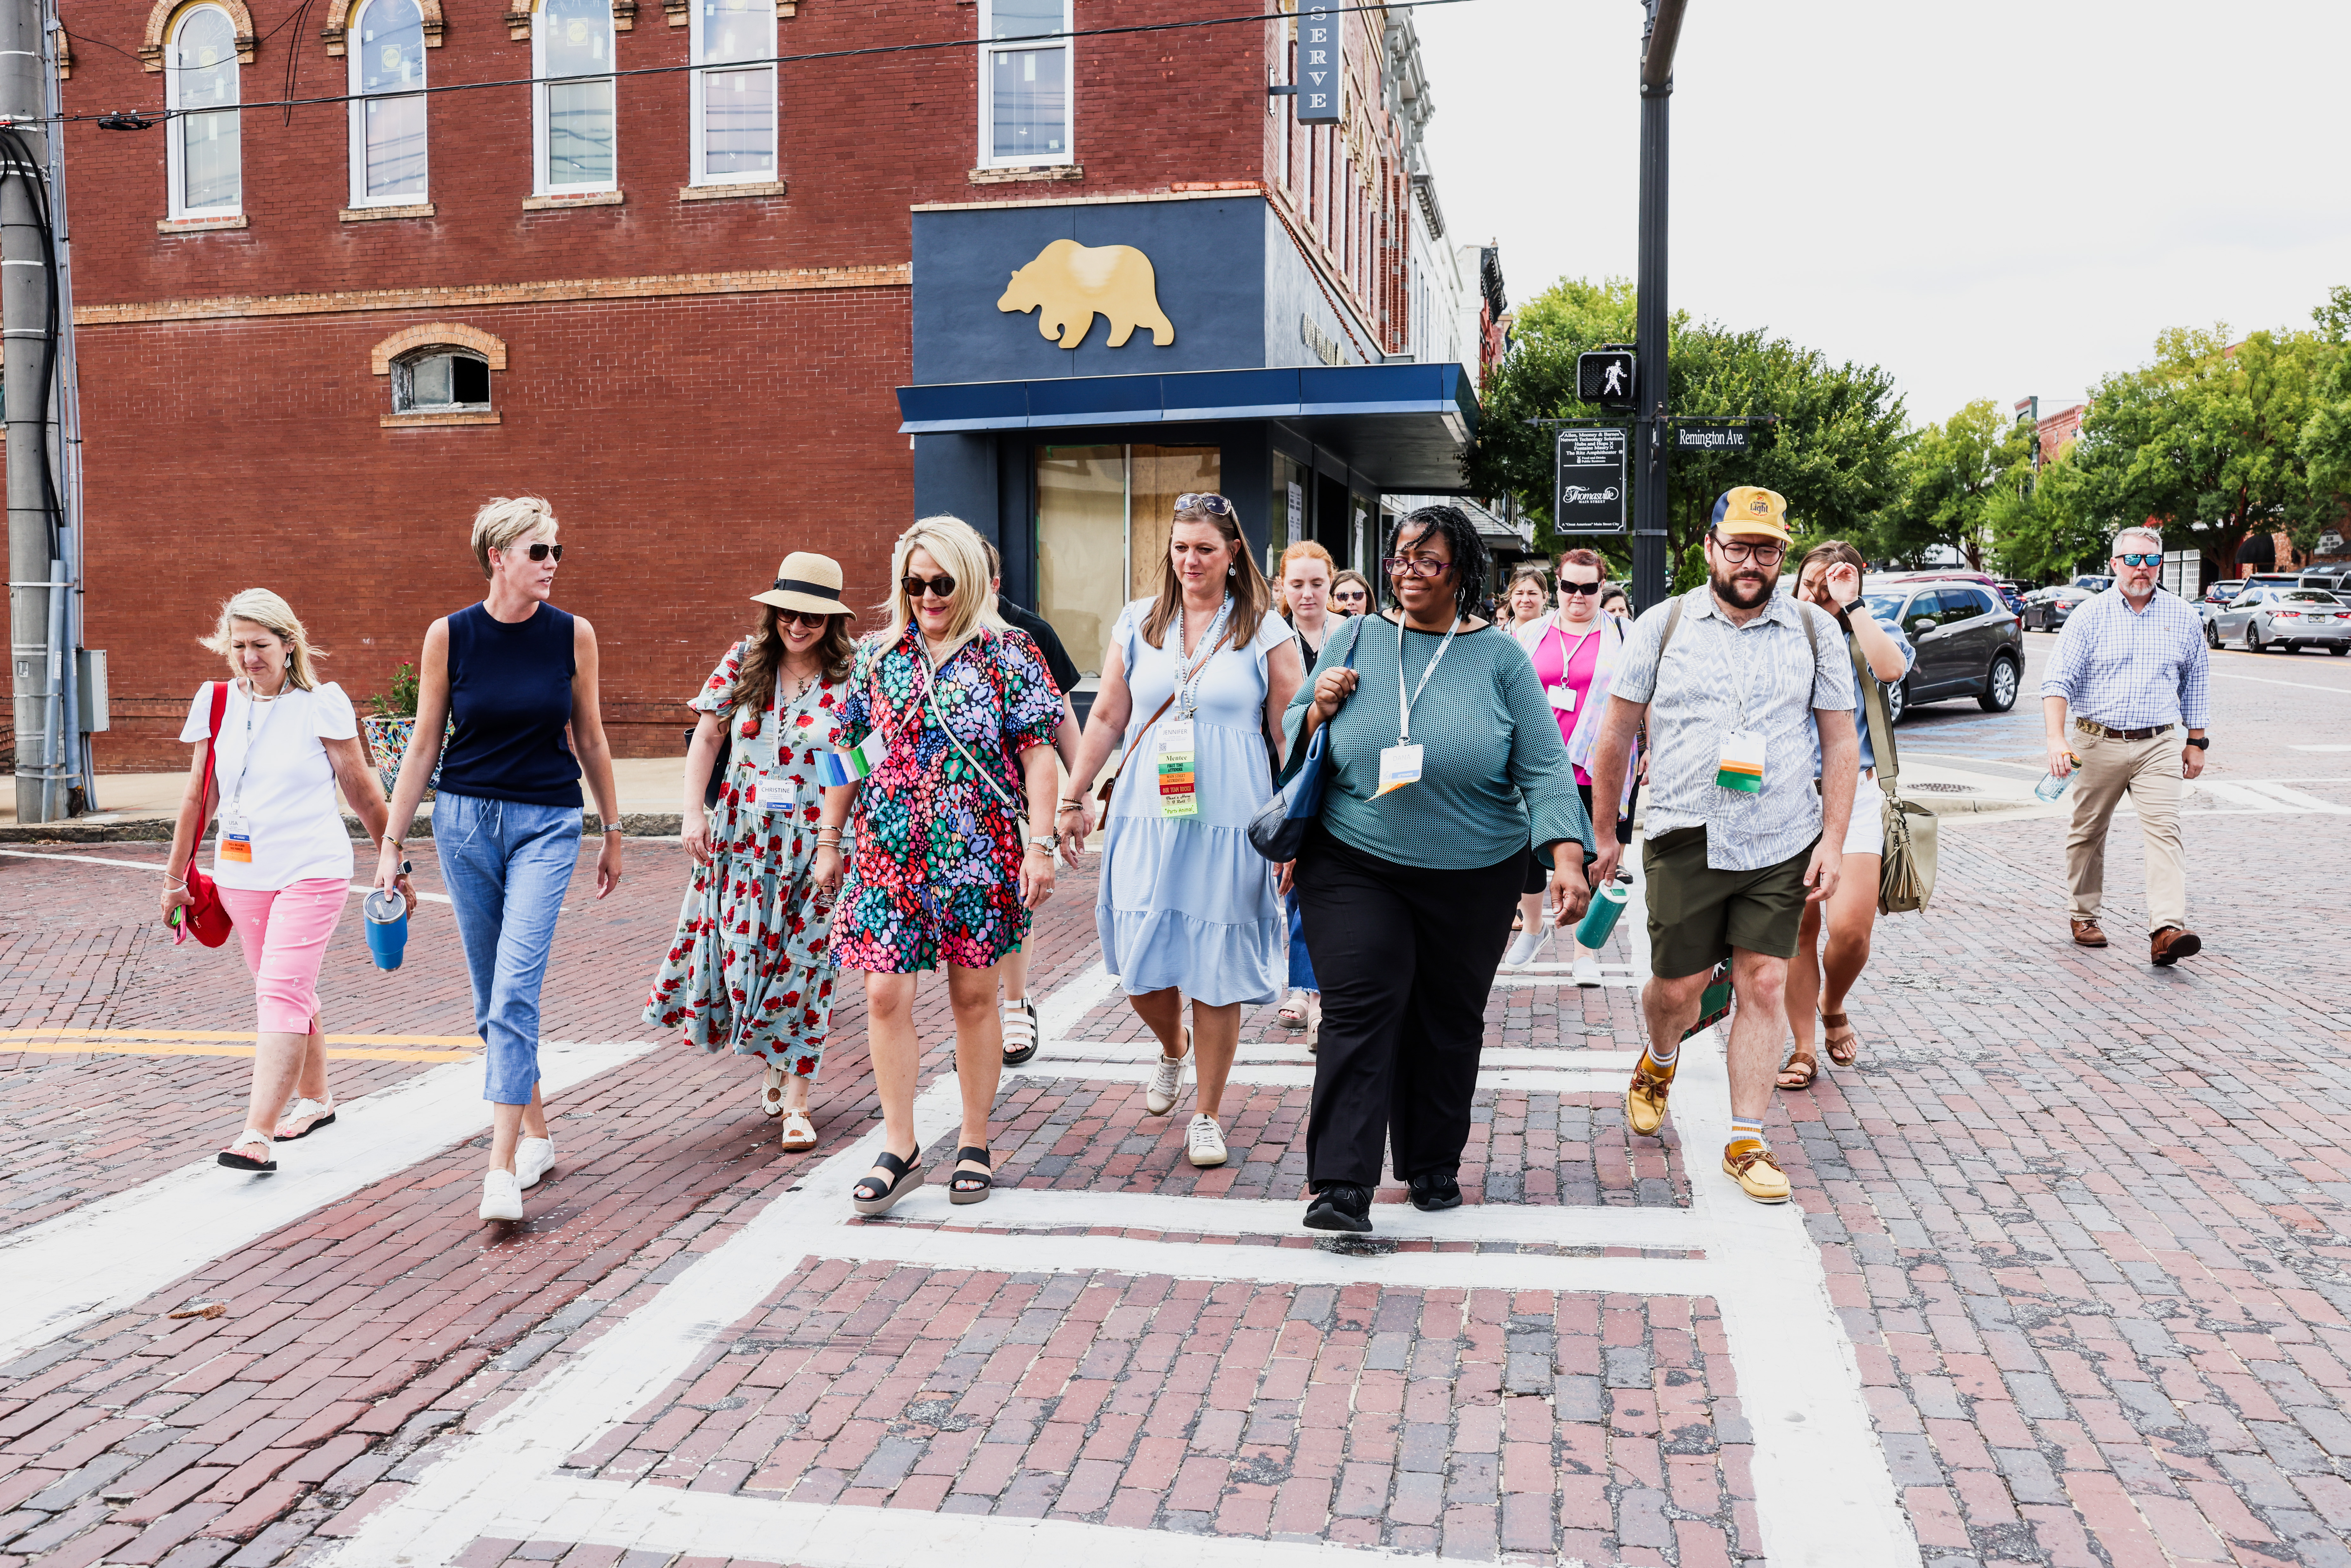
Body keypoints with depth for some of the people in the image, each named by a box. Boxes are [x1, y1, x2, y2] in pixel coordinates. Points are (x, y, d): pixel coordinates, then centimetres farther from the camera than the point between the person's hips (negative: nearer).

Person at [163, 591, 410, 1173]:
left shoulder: (321, 704, -6)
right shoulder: (217, 703, 6)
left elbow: (363, 791, 0)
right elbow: (198, 797, 13)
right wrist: (176, 876, 17)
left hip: (311, 871, -5)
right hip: (241, 876, 5)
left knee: (281, 993, -14)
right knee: (291, 994, 15)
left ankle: (259, 1134, -18)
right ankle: (315, 1099, 33)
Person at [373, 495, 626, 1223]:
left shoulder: (573, 635, -2)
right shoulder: (449, 636, -2)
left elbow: (590, 739, 8)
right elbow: (424, 745, 3)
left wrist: (613, 833, 13)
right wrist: (392, 843, 2)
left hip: (547, 822, -2)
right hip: (464, 820, 2)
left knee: (516, 988, -14)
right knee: (491, 994, 9)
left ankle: (502, 1167, -14)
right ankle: (536, 1134, 25)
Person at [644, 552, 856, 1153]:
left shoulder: (849, 678, -5)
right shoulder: (745, 663, 3)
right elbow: (706, 739, 8)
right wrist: (693, 813, 0)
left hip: (816, 840, -2)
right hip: (744, 835, 3)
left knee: (802, 963, -1)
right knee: (742, 951, 3)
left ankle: (795, 1102, 7)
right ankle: (771, 1065, 29)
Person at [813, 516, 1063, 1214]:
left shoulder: (1008, 656, 1)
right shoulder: (877, 656, 9)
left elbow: (1037, 757, -2)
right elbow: (847, 753, 14)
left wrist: (1040, 845, -9)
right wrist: (829, 841, 14)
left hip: (977, 852, -2)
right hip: (889, 850, 2)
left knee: (974, 994, 7)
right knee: (885, 995, -3)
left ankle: (975, 1144, 20)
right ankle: (899, 1148, 10)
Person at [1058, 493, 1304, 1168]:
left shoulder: (1266, 630, 1)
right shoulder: (1138, 623, 9)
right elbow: (1107, 718, 14)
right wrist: (1071, 798, 13)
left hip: (1229, 827, -2)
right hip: (1145, 819, 3)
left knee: (1216, 971, 1)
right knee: (1139, 964, 2)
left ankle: (1208, 1114, 18)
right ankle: (1173, 1049, 37)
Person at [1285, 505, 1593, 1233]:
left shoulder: (1500, 658, 1)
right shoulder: (1354, 640, 5)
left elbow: (1544, 767, -1)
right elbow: (1292, 734, 13)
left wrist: (1567, 857, -13)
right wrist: (1319, 710, -9)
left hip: (1473, 876, 1)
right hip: (1355, 866, 0)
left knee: (1450, 1019, 10)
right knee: (1360, 1010, -10)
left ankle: (1434, 1164, 28)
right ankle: (1343, 1185, -10)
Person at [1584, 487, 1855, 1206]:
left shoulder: (1816, 632, 3)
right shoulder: (1664, 625, 1)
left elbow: (1841, 744, 6)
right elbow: (1616, 734, 6)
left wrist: (1833, 843, -1)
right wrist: (1604, 833, 7)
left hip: (1783, 846, 1)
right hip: (1686, 841, -1)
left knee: (1764, 985, -1)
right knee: (1678, 987, 5)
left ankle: (1746, 1143, 11)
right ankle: (1659, 1062, 40)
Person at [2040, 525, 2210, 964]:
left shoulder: (2182, 617, 8)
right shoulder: (2090, 616, -1)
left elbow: (2196, 681, 19)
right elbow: (2057, 680, -8)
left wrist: (2196, 742, 16)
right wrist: (2057, 738, -22)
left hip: (2158, 746, 1)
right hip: (2098, 743, -1)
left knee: (2164, 831, -13)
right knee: (2088, 833, 9)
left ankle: (2167, 931, -21)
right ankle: (2085, 917, 26)